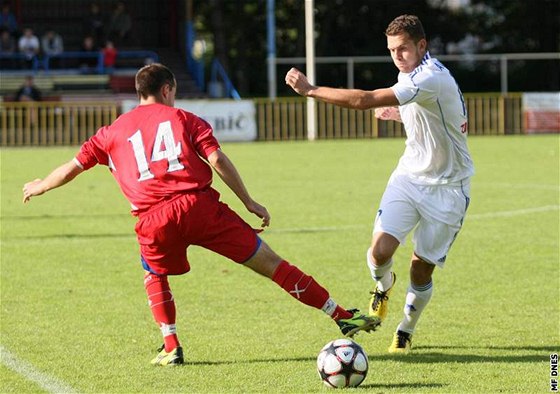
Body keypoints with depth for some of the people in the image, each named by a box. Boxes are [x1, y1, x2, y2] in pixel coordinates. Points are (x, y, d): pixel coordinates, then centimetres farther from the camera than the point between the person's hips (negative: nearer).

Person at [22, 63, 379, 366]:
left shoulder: (113, 132, 19)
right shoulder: (183, 119, 14)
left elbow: (73, 167, 23)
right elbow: (217, 160, 2)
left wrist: (40, 187, 40)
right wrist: (249, 202, 4)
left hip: (153, 221, 1)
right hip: (199, 205, -1)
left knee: (155, 276, 32)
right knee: (269, 262, 2)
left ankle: (171, 347, 19)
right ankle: (342, 316, 2)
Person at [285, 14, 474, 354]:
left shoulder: (431, 78, -26)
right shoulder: (411, 74, 4)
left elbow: (364, 100, -33)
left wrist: (311, 90, -28)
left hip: (447, 187, -6)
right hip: (410, 176, 6)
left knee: (421, 269, 1)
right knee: (380, 250, -14)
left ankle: (406, 331, 25)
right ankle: (383, 287, 20)